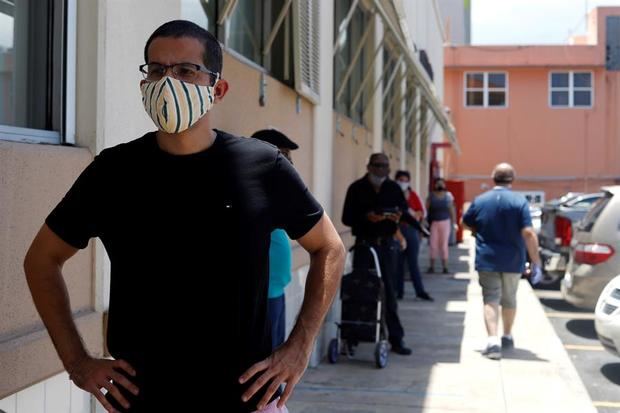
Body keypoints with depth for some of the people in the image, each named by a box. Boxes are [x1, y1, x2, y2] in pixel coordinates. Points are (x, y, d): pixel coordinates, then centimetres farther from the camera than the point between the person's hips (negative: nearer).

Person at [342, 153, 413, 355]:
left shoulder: (393, 188, 8)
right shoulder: (357, 188, 0)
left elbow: (405, 209, 10)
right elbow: (347, 218, -5)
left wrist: (399, 215, -13)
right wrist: (366, 217, -23)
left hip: (387, 244, 2)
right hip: (364, 244, -2)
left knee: (389, 292, 4)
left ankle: (396, 338, 7)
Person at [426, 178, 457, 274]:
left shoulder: (448, 196, 3)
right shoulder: (431, 196, 2)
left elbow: (452, 210, 5)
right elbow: (427, 209, 0)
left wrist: (454, 222, 2)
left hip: (445, 222, 0)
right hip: (433, 223, 0)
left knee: (444, 245, 2)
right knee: (433, 245, -2)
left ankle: (445, 267, 8)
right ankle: (432, 267, 6)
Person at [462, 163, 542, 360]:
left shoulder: (480, 201, -2)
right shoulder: (519, 201, -10)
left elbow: (467, 223, 13)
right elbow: (528, 233, -17)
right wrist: (536, 263, -14)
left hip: (487, 260, 0)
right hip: (513, 261, 0)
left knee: (491, 300, -2)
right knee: (509, 299, 19)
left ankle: (493, 341, -19)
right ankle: (507, 337, 34)